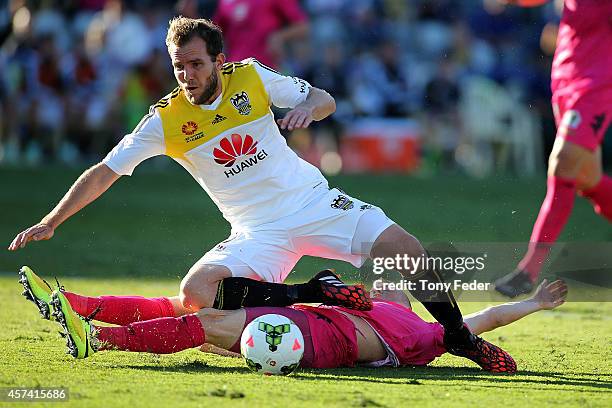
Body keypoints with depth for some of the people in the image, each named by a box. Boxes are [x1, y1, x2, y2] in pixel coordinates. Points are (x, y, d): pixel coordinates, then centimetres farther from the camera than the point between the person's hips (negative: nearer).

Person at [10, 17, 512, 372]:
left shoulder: (251, 77, -3)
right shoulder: (165, 119, -5)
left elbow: (325, 100, 4)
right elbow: (105, 172, -3)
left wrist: (310, 106, -21)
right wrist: (50, 222, -10)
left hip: (312, 200, 0)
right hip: (258, 233, 0)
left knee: (404, 247, -18)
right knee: (195, 290, -28)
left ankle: (459, 336, 1)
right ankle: (315, 293, -21)